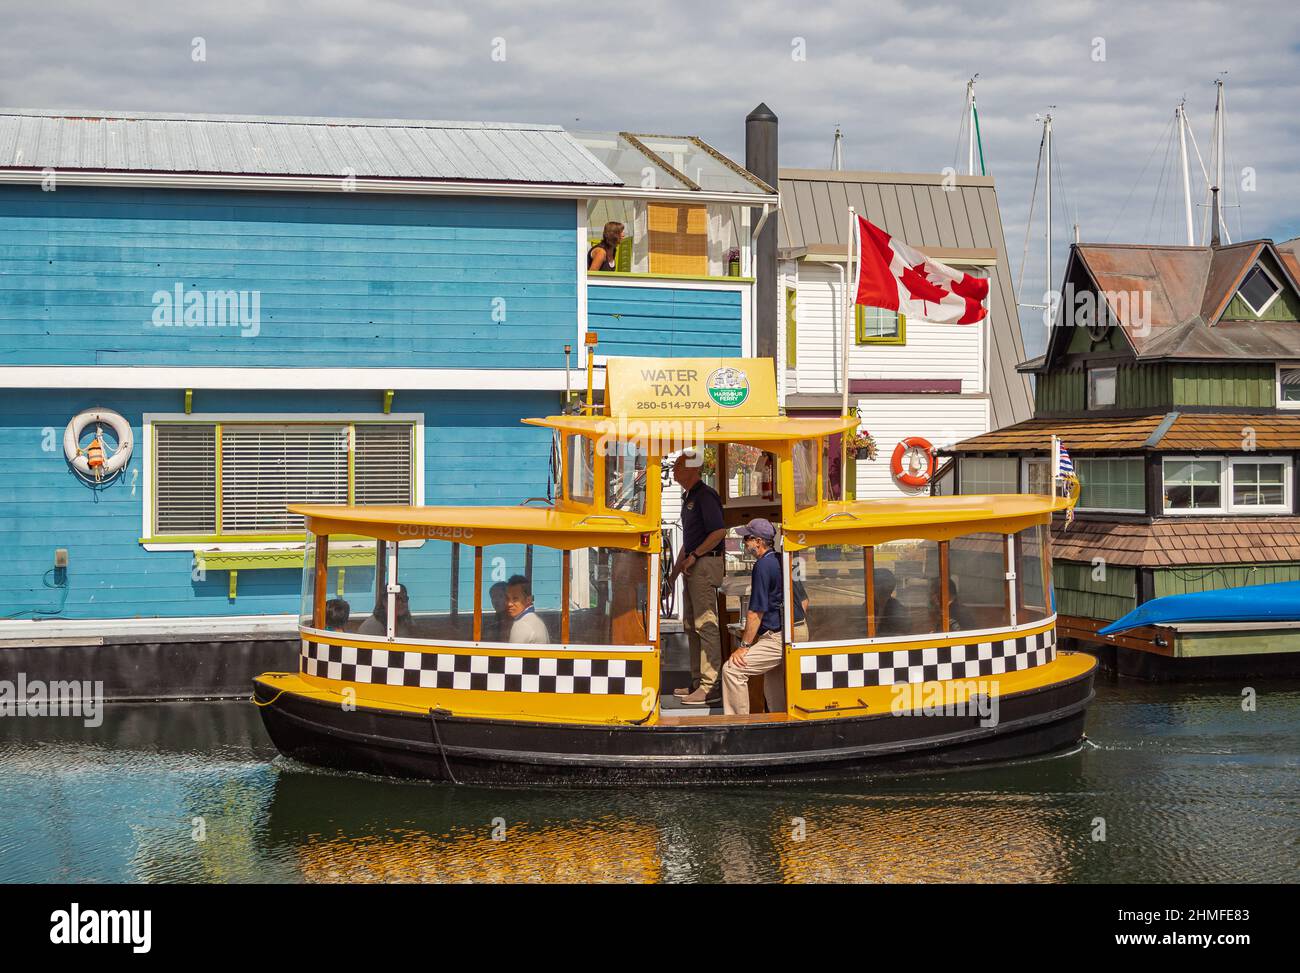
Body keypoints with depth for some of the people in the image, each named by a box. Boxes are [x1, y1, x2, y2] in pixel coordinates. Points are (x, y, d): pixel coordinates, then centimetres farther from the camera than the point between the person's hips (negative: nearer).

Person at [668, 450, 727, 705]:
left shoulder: (705, 495, -13)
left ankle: (711, 686, -12)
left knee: (706, 624, -11)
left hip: (706, 564, -11)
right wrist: (675, 571, 24)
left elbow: (719, 531, -22)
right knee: (691, 625, 13)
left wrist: (693, 556, -18)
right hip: (693, 567, 11)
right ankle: (698, 682, 19)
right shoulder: (688, 497, 19)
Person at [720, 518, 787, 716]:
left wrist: (744, 645, -10)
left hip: (777, 639, -10)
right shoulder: (781, 561, 15)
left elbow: (756, 612, -15)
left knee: (732, 669, -14)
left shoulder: (763, 565, -14)